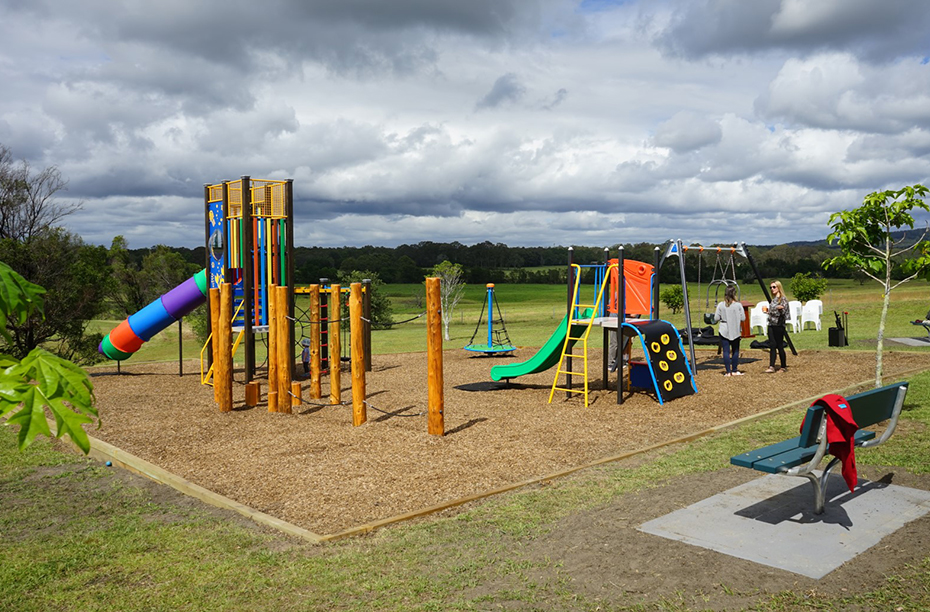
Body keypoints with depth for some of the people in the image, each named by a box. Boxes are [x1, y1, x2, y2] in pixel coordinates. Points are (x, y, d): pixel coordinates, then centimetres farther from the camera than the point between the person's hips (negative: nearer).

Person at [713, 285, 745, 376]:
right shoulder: (738, 305, -9)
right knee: (735, 351, 12)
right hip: (735, 331, 0)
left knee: (726, 351, 2)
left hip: (724, 331, 0)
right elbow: (743, 318, -7)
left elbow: (716, 319, -5)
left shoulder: (721, 305, -7)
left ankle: (728, 372, 2)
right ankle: (735, 371, 15)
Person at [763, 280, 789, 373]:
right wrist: (766, 310, 10)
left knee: (780, 346, -1)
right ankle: (771, 367, -4)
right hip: (771, 324, 7)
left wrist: (780, 308, -27)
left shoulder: (783, 299, -7)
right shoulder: (773, 299, 16)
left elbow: (783, 312, -12)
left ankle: (783, 367, 8)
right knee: (772, 346, 0)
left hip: (779, 325, -7)